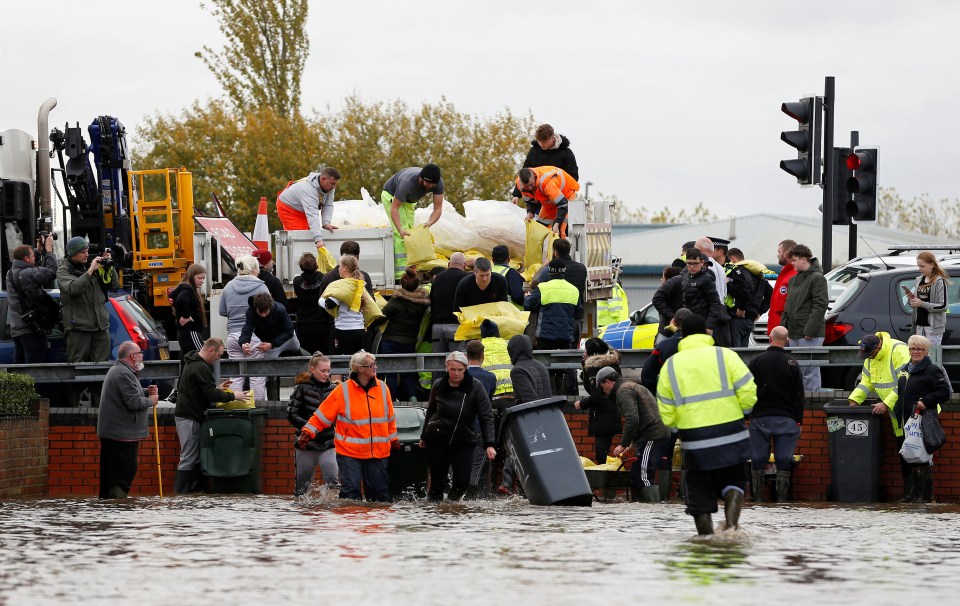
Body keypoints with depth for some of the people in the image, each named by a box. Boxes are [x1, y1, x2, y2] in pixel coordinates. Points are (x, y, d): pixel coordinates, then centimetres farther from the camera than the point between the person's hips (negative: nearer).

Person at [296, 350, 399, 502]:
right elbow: (322, 415, -3)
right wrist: (307, 432, -11)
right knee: (351, 490, -8)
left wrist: (393, 439, 24)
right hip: (349, 451, -3)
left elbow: (389, 418, 18)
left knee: (379, 490, 7)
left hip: (378, 453, 3)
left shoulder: (382, 388, 5)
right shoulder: (343, 391, -6)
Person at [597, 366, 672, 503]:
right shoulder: (633, 387, 28)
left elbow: (632, 419, -20)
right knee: (636, 474, 14)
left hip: (653, 438, -11)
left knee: (645, 476, -15)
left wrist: (623, 444, -14)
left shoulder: (624, 391, -6)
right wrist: (633, 445, 29)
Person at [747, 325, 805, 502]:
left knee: (758, 461, 4)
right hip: (786, 419, 0)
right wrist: (799, 421, 6)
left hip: (760, 417, 0)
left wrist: (746, 413, 11)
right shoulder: (792, 364, -1)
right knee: (784, 461, 2)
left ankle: (757, 499, 4)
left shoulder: (756, 362, 0)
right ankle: (782, 498, -2)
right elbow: (799, 396, 1)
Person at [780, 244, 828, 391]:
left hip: (810, 335, -9)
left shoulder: (817, 278, -7)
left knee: (810, 371, -10)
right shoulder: (794, 280, 19)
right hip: (794, 334, 9)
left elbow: (820, 306, -14)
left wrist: (809, 330, -19)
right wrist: (784, 327, 15)